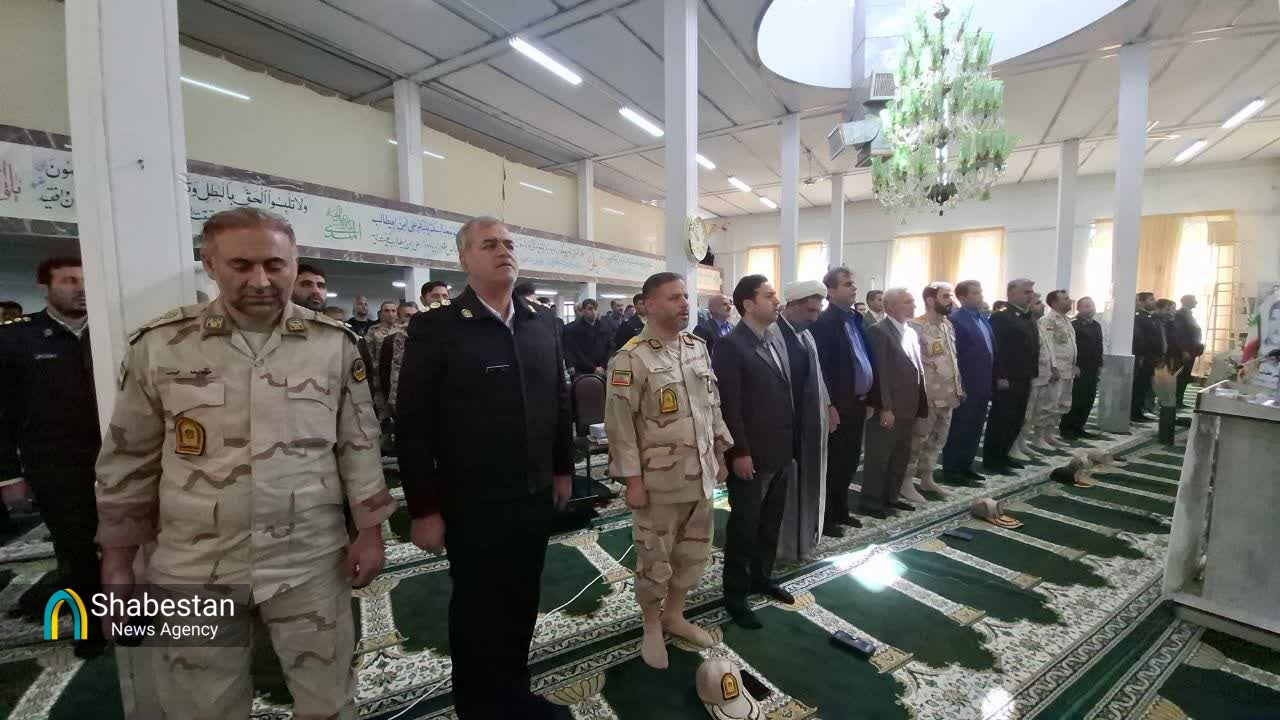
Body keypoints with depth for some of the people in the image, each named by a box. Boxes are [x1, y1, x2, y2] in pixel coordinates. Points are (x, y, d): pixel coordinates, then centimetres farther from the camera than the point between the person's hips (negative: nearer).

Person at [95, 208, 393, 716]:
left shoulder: (334, 342, -5)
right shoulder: (159, 345, -4)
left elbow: (359, 442, -1)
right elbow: (127, 459, 4)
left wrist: (368, 531, -2)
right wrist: (117, 559, 7)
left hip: (311, 560, 0)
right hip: (194, 567, 1)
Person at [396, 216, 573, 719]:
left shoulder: (542, 326, 5)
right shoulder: (435, 328, -10)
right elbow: (414, 425, -10)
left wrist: (563, 469, 12)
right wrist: (424, 509, -10)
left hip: (535, 496, 5)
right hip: (473, 504, -4)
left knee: (521, 603, 19)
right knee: (476, 609, 15)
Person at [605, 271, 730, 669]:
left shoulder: (699, 348, 5)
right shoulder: (631, 358, -16)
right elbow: (619, 422, -16)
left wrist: (719, 454, 13)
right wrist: (632, 479, -15)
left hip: (700, 473, 7)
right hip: (659, 478, -6)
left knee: (695, 550, 19)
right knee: (655, 559, 10)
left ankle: (674, 614, 42)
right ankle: (651, 627, 34)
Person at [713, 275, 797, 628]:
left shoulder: (777, 338, 10)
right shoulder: (730, 346, -16)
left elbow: (786, 392, 13)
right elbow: (728, 405, -18)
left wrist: (792, 443, 12)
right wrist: (739, 452, -18)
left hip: (782, 452, 7)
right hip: (751, 456, -7)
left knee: (770, 524, 20)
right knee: (744, 528, 8)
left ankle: (762, 577, 40)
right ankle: (735, 596, 25)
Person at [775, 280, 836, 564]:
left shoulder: (806, 333, 11)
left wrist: (828, 405, 11)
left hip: (811, 423, 8)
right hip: (786, 424, -8)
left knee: (807, 483, 18)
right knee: (785, 486, 6)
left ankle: (802, 541, 35)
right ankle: (783, 547, 23)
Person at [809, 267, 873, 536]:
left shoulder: (856, 318, 12)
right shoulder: (823, 322, -14)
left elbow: (867, 360, 16)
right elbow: (819, 368, -19)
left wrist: (869, 398, 14)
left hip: (857, 402, 8)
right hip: (839, 405, -8)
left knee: (849, 460, 17)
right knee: (833, 462, 3)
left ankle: (840, 510, 33)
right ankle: (824, 518, 18)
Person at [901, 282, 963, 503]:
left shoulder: (948, 325, 11)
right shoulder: (916, 327, -15)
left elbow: (953, 359, 19)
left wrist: (959, 387, 16)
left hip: (947, 395, 8)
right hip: (927, 396, -8)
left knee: (938, 439, 15)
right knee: (917, 440, 1)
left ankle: (926, 478, 28)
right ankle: (906, 482, 12)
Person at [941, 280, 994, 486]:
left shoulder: (983, 318, 13)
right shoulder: (955, 320, -14)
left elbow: (991, 348, 19)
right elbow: (952, 356, -17)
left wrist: (991, 381, 13)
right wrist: (958, 387, -18)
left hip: (983, 385, 9)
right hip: (966, 387, -8)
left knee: (975, 429, 15)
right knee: (959, 430, 0)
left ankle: (965, 466, 27)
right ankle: (952, 471, 10)